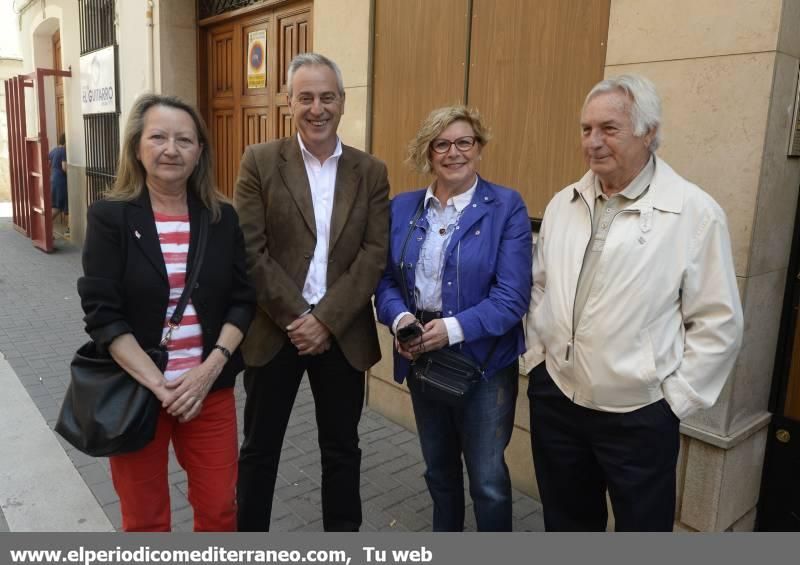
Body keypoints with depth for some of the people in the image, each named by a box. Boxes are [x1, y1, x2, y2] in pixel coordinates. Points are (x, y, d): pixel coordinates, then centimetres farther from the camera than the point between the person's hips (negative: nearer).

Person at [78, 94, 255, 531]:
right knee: (145, 518, 15)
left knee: (219, 508, 12)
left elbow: (242, 300, 1)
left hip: (211, 388, 2)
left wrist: (210, 369, -13)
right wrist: (157, 384, -19)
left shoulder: (222, 217, 2)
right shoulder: (109, 217, -6)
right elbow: (102, 314, -11)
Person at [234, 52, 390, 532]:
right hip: (276, 330, -1)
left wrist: (325, 319, -13)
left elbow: (375, 255, -5)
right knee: (260, 448, 13)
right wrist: (297, 317, -13)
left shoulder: (371, 172, 3)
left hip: (344, 333, 2)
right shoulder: (260, 162, -1)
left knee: (342, 449, 16)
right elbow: (250, 250, -8)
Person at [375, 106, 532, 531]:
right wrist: (400, 318, -18)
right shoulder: (402, 208, 4)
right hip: (421, 358, 4)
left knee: (487, 479, 3)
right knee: (438, 467, 22)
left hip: (484, 360, -4)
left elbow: (512, 296, -15)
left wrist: (454, 329, -27)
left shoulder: (507, 207, -9)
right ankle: (444, 537, 47)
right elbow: (386, 279, 3)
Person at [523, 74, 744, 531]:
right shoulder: (562, 205, 4)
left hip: (639, 416, -4)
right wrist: (538, 352, 7)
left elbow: (719, 324, -9)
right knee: (567, 525, 22)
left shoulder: (696, 213, -12)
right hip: (555, 399, 5)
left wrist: (675, 398, -9)